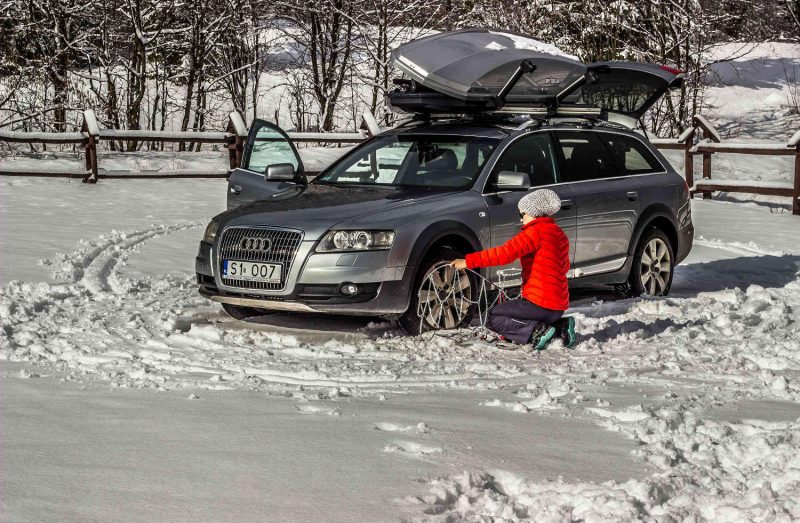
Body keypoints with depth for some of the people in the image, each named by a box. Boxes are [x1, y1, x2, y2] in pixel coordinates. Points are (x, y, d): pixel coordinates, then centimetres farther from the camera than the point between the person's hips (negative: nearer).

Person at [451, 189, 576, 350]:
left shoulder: (536, 231, -13)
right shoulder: (559, 234, 16)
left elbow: (506, 253, -22)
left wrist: (469, 261, -20)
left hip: (540, 304, -9)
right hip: (559, 306, 9)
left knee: (493, 318, -1)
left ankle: (538, 331, -15)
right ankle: (561, 327, 7)